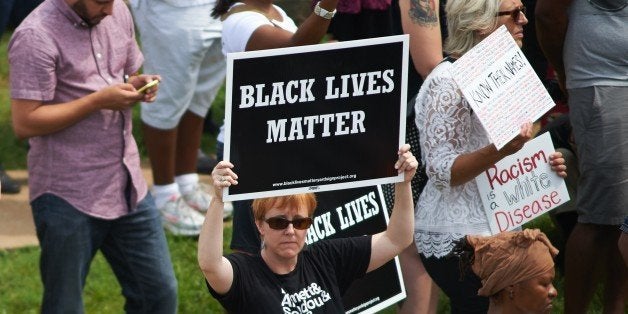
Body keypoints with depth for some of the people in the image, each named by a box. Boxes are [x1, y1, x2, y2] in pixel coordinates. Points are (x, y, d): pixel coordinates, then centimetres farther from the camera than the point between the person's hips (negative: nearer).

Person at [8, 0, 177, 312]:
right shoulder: (36, 37, -16)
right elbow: (24, 123, -19)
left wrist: (136, 86, -4)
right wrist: (98, 101, -22)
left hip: (128, 187, 6)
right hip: (68, 198, -6)